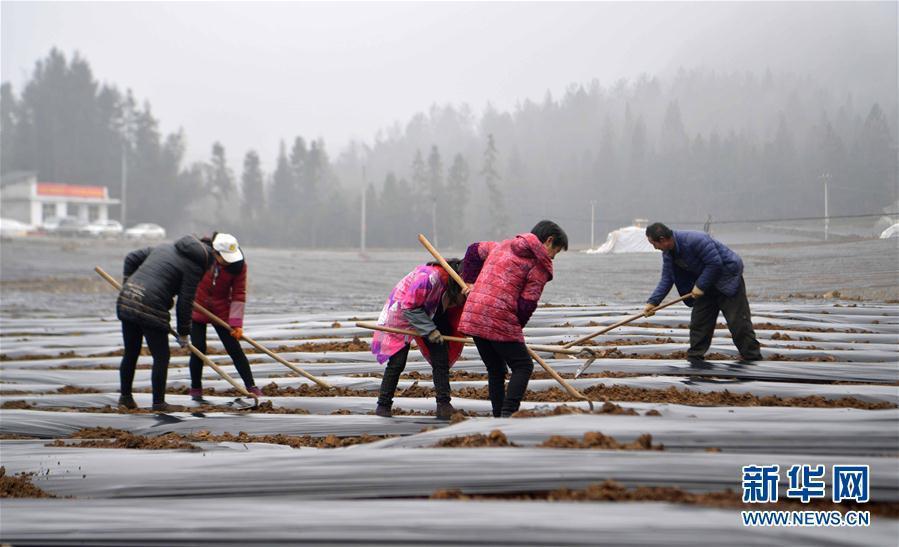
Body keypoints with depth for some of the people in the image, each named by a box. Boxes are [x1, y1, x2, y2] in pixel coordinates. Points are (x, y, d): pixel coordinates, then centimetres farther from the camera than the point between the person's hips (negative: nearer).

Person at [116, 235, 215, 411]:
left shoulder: (163, 248, 21)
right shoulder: (193, 267, 1)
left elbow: (131, 258, 21)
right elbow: (185, 302, 0)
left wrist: (127, 283, 25)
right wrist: (183, 333, 8)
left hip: (126, 300, 7)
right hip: (151, 309, -7)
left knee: (130, 353, 18)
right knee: (161, 357, 5)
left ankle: (125, 396, 26)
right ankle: (158, 402, 7)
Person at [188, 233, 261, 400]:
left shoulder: (239, 265, -17)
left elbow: (238, 294, -12)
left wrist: (236, 323, -17)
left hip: (221, 311, 0)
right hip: (196, 307, 0)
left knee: (234, 348, -2)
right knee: (199, 348, -4)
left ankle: (251, 386, 5)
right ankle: (196, 389, 11)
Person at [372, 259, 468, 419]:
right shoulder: (428, 277, -37)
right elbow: (409, 307, -30)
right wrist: (429, 330, -29)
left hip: (431, 317, 7)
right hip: (402, 315, -7)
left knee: (441, 360, -3)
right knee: (397, 363, -6)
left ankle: (444, 405, 0)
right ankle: (383, 405, 7)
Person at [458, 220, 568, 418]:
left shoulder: (502, 246, 21)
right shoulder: (540, 264, -2)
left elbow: (474, 250, 34)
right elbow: (527, 303, -7)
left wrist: (469, 281, 34)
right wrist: (516, 328, 7)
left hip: (472, 317, 7)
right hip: (500, 319, -7)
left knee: (495, 370, 16)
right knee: (523, 366, 3)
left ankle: (499, 417, 15)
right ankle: (508, 414, -11)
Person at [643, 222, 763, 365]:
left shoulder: (695, 240, -31)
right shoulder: (668, 254, -3)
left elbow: (715, 263, -29)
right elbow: (666, 279, 2)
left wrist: (700, 286, -23)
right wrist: (652, 302, -7)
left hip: (728, 275, -8)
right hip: (707, 283, 8)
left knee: (738, 320, -9)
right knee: (699, 319, 3)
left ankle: (752, 357, -3)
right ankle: (695, 357, 10)